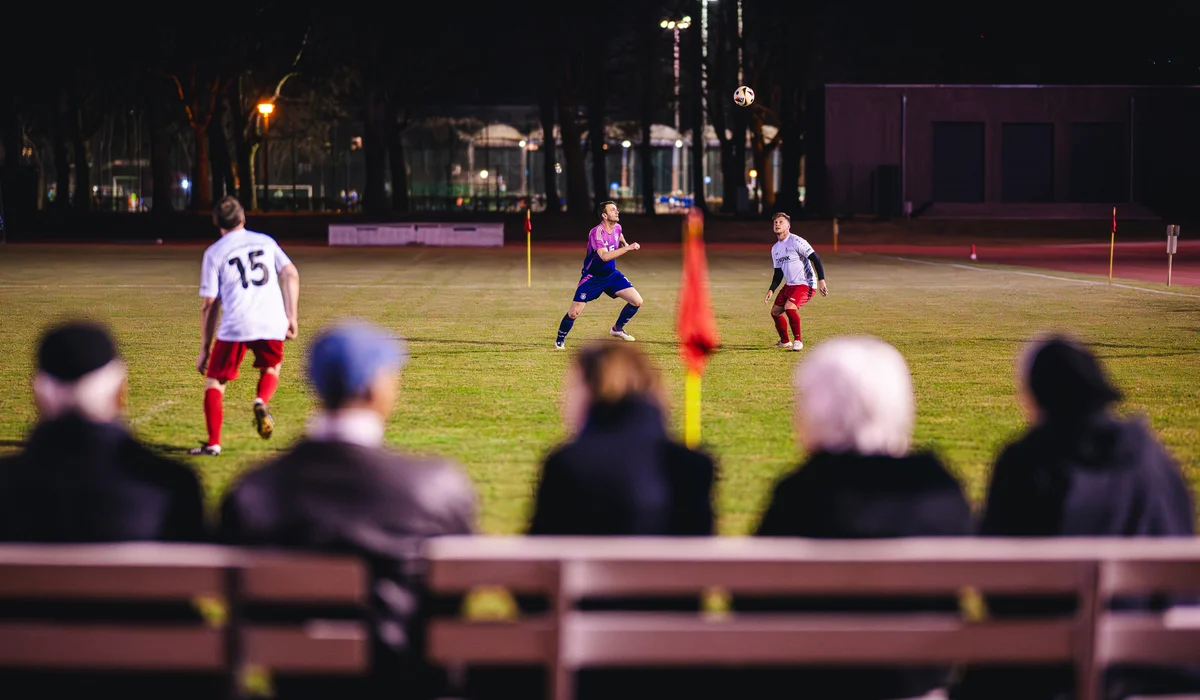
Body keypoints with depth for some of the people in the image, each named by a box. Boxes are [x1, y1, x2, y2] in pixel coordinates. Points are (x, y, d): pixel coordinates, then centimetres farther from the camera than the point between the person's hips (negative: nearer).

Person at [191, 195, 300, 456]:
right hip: (273, 322, 2)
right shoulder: (265, 241, 18)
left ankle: (213, 443, 1)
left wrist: (204, 348, 10)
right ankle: (261, 402, -3)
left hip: (235, 326, -2)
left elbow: (209, 304, 6)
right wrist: (291, 316, 8)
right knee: (271, 368, 28)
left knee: (215, 381, 11)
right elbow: (291, 275, 5)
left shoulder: (214, 252, 9)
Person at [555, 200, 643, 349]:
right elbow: (605, 256, -40)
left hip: (611, 274, 6)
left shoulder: (617, 228, -3)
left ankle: (617, 329, 17)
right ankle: (560, 340, 17)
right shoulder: (597, 233, -26)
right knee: (573, 313, -9)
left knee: (637, 301, -5)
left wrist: (624, 244, 6)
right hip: (592, 277, -6)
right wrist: (628, 248, -42)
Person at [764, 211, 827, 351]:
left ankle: (798, 341, -13)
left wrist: (821, 280, -24)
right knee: (775, 311, 8)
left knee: (789, 307, -28)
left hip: (805, 284, -9)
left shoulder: (796, 241, -15)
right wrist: (771, 290, 7)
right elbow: (778, 273, 20)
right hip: (789, 285, 9)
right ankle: (784, 341, 28)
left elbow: (815, 258, -17)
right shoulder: (775, 249, 11)